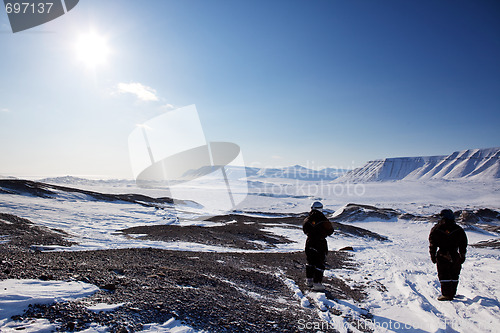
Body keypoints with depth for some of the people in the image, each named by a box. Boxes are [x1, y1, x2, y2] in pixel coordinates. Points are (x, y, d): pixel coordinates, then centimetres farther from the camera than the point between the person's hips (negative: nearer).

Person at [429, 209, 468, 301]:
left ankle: (446, 294, -2)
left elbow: (432, 244, -2)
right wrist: (462, 256, 17)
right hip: (455, 256, 3)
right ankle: (452, 293, 24)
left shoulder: (436, 229, -4)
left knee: (444, 276, 2)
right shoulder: (459, 230, 4)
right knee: (454, 276, 16)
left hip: (443, 256, -3)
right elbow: (463, 244, 9)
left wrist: (433, 256, 6)